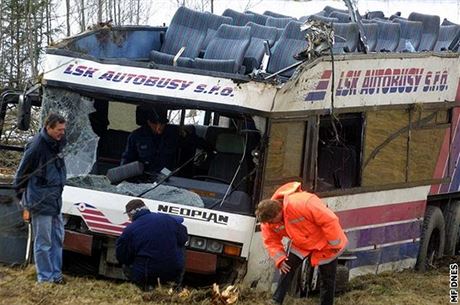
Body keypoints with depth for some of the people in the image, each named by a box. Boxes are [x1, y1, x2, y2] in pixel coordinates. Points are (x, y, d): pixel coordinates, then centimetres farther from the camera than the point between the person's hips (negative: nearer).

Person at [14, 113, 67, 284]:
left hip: (55, 199, 9)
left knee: (58, 237, 13)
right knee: (43, 241, -3)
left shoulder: (57, 144, 6)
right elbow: (22, 173, -10)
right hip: (41, 201, -9)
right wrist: (22, 195, -1)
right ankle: (45, 278, 4)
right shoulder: (37, 146, -18)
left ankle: (55, 274, 22)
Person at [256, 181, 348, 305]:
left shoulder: (301, 204, -40)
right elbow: (271, 241, -3)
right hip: (300, 245, 6)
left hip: (325, 244, -5)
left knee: (327, 279, 3)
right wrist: (279, 258, -19)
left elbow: (329, 220, -34)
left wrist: (334, 244, -25)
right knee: (287, 269, -8)